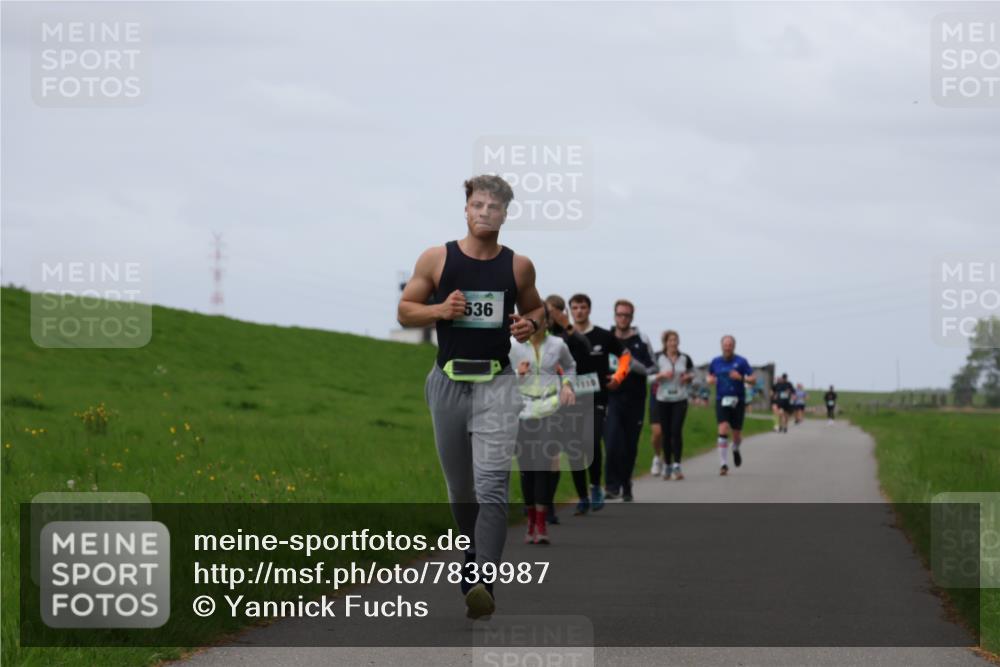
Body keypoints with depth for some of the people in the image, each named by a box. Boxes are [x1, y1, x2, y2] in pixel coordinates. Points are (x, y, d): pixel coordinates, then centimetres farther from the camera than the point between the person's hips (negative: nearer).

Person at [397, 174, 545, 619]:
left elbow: (535, 308, 20)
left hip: (497, 385, -1)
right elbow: (405, 311, 7)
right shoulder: (436, 259, 1)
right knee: (460, 489, 13)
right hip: (449, 381, 2)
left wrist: (530, 324, -4)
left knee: (492, 486, -17)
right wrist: (440, 310, -12)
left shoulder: (518, 265, 4)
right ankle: (474, 556, 37)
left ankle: (481, 582, -26)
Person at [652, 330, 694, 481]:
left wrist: (688, 377, -3)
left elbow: (692, 373, 19)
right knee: (666, 433, 3)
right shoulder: (658, 358, 0)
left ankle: (677, 465, -15)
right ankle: (667, 465, 15)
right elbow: (649, 377, -1)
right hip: (663, 399, 0)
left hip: (680, 400, 0)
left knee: (677, 431, -12)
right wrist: (661, 375, -18)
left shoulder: (685, 358, 6)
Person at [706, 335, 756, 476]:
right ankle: (724, 464, -14)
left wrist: (741, 378, -24)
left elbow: (753, 378, -6)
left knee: (737, 433, 7)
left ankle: (736, 449, 45)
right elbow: (710, 375, 21)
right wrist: (710, 380, -3)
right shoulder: (716, 362, 4)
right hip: (721, 400, 0)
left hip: (737, 401, 0)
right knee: (723, 430, -17)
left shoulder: (741, 362, -4)